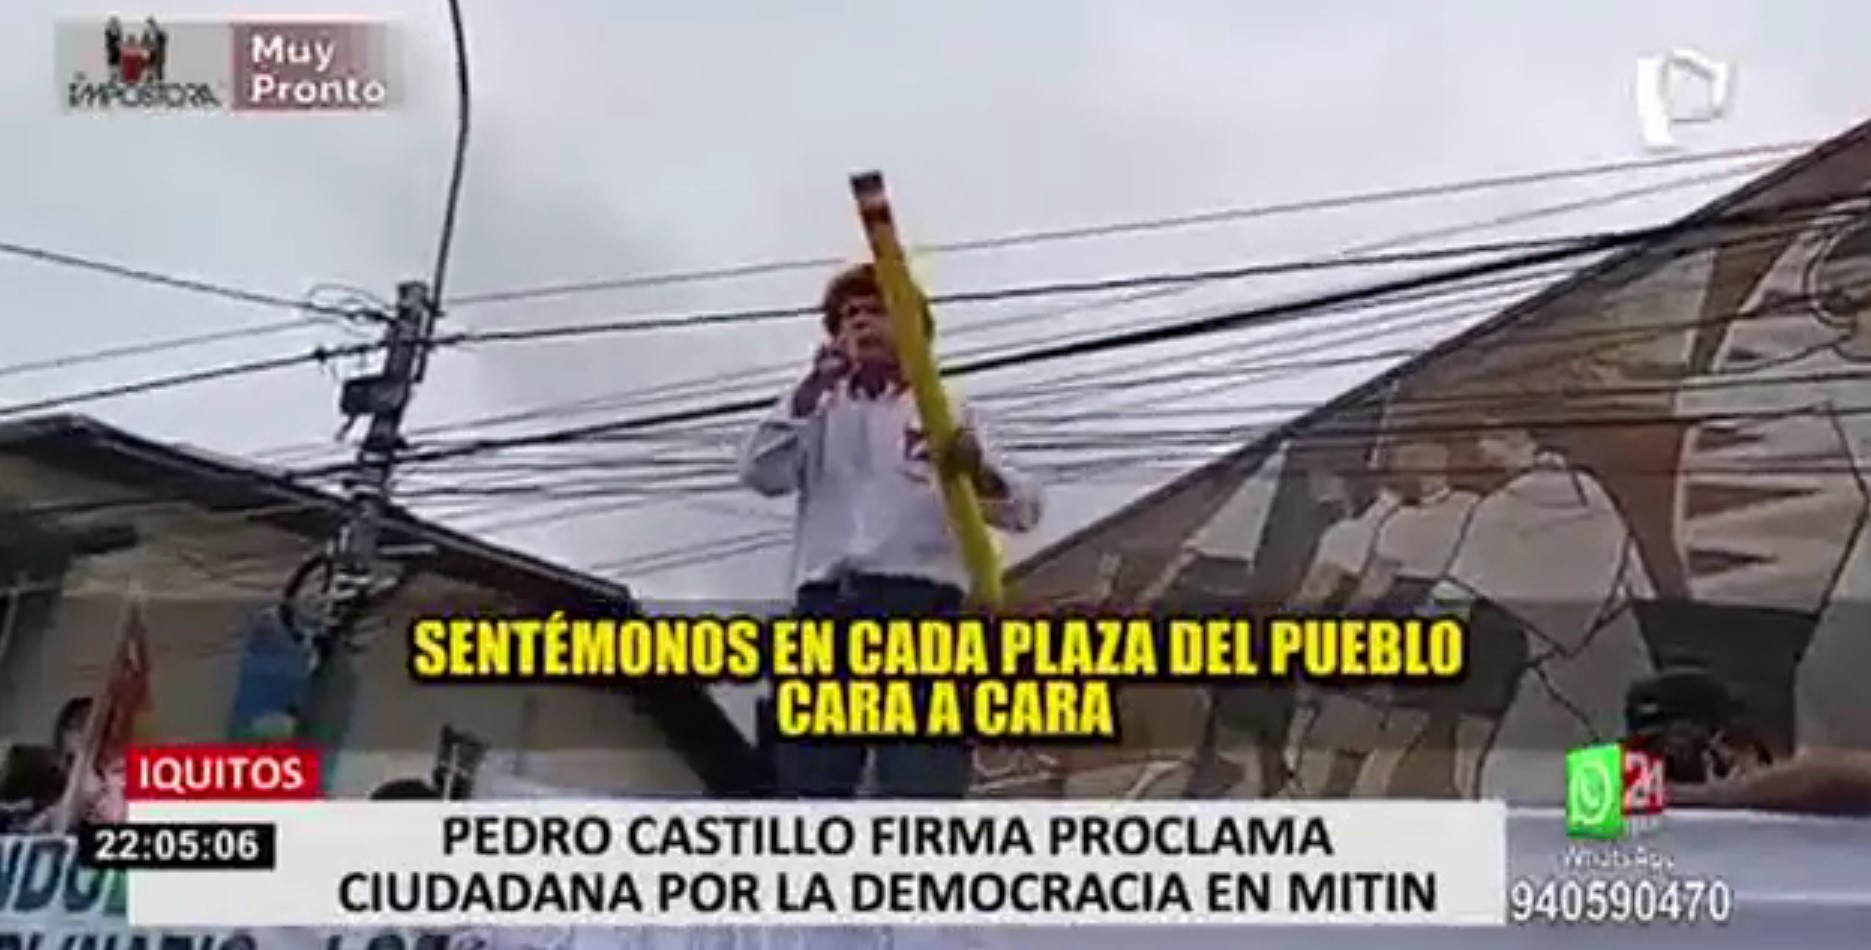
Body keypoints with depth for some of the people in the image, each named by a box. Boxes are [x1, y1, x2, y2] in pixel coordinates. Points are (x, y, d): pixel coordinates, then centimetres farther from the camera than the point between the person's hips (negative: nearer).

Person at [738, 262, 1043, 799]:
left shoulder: (946, 415, 19)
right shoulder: (822, 413, 25)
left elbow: (1024, 508, 5)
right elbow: (759, 473, 6)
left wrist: (978, 470, -18)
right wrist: (812, 386, -2)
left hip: (920, 607, -2)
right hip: (826, 610, 2)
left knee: (922, 792, -11)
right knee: (807, 790, -3)